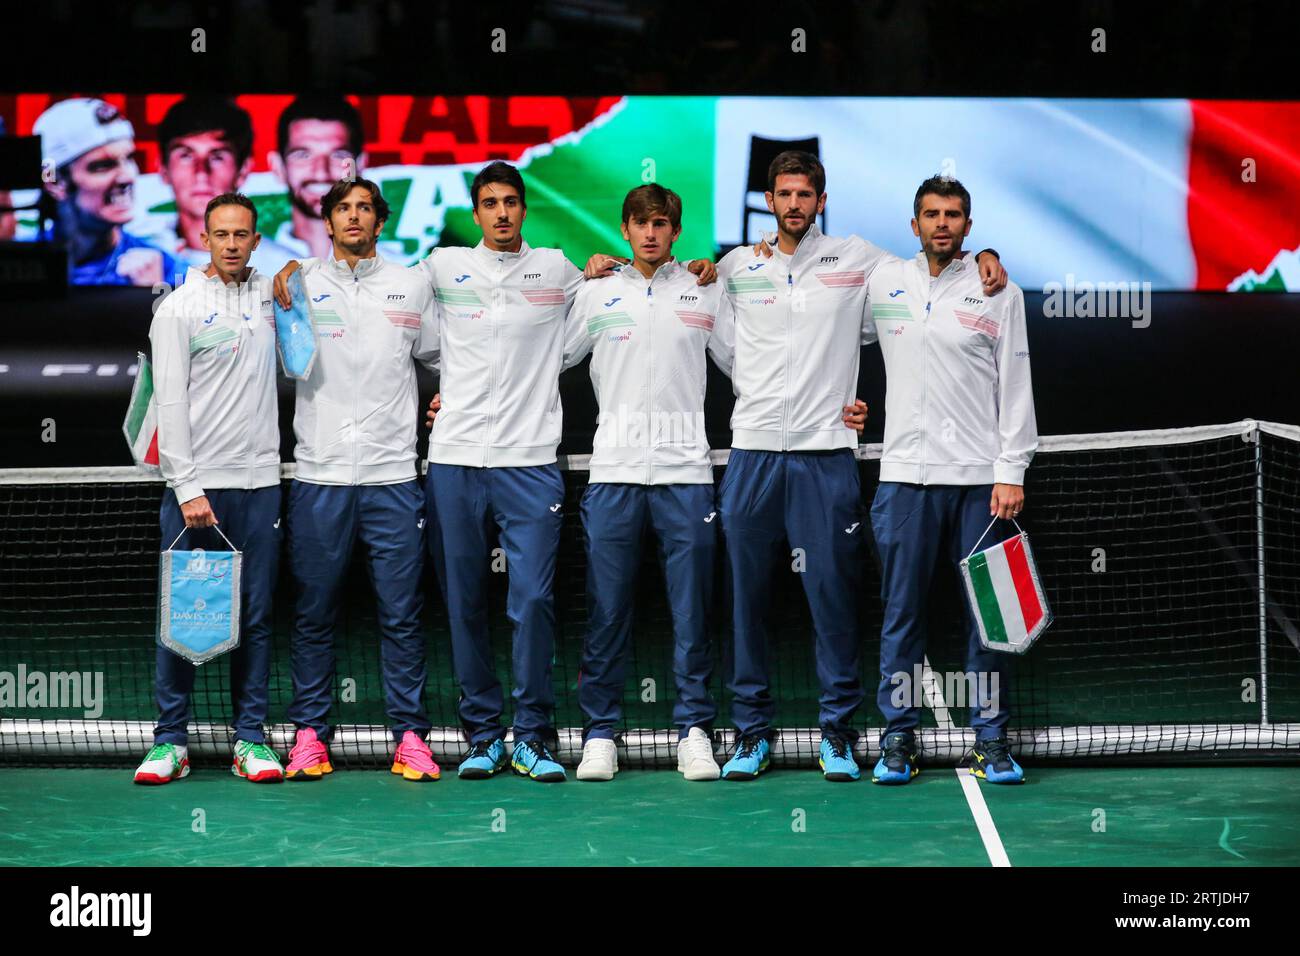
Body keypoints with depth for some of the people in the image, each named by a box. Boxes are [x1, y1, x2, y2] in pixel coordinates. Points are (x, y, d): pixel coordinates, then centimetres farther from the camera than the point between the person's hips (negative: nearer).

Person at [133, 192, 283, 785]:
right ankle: (171, 741, 5)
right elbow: (170, 406, -8)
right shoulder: (178, 309, -2)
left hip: (260, 481, 4)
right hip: (197, 485, -4)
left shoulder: (269, 294, 11)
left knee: (255, 617, 5)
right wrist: (187, 489, -15)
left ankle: (251, 739, 9)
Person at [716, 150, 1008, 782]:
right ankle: (752, 733, 12)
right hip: (752, 453, 1)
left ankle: (837, 734, 7)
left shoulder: (857, 260, 7)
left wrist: (983, 257, 1)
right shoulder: (736, 267, 10)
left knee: (832, 596, -2)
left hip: (825, 456, -1)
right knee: (746, 597, 3)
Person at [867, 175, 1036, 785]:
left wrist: (1011, 472, -3)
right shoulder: (882, 283, 9)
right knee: (902, 610, 1)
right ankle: (898, 738, 6)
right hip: (906, 474, 1)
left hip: (980, 476, -1)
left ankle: (991, 740, 6)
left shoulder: (999, 292, 5)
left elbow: (1016, 387, 3)